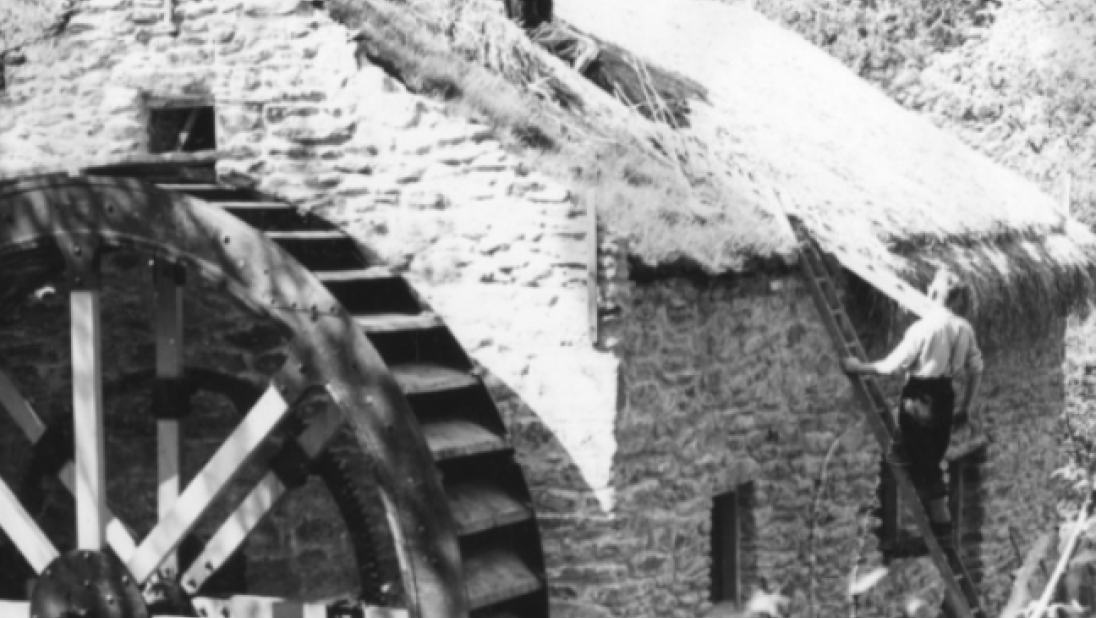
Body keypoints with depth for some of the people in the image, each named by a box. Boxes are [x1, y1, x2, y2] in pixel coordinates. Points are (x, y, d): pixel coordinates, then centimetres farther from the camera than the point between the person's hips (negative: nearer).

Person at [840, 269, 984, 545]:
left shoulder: (924, 327, -17)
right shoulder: (964, 329, 2)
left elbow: (893, 366, -15)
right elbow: (976, 370, 7)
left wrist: (859, 367, -2)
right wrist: (966, 407, 17)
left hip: (919, 398, -7)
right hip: (945, 397, 7)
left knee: (921, 464, 3)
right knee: (931, 462, 20)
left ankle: (942, 526, 6)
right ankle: (939, 523, 27)